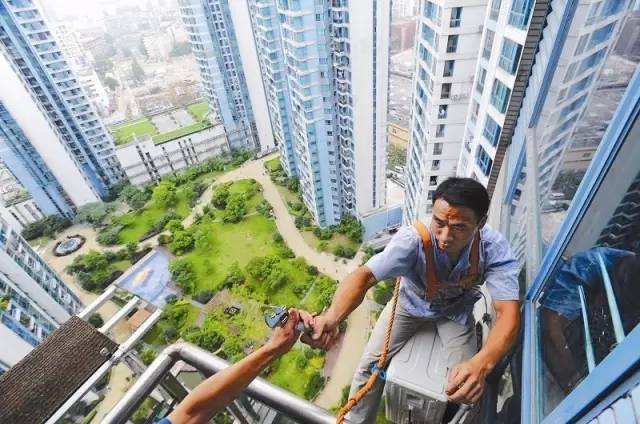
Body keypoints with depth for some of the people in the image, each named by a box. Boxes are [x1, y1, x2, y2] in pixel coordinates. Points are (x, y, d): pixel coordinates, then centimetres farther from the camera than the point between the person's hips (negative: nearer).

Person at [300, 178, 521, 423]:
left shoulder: (494, 249, -31)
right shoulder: (413, 239, -38)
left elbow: (508, 312, -36)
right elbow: (365, 275, -48)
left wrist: (481, 364, -57)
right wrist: (331, 317, -68)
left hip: (455, 310, 1)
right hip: (411, 302, -1)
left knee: (467, 385, -12)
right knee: (370, 363, -5)